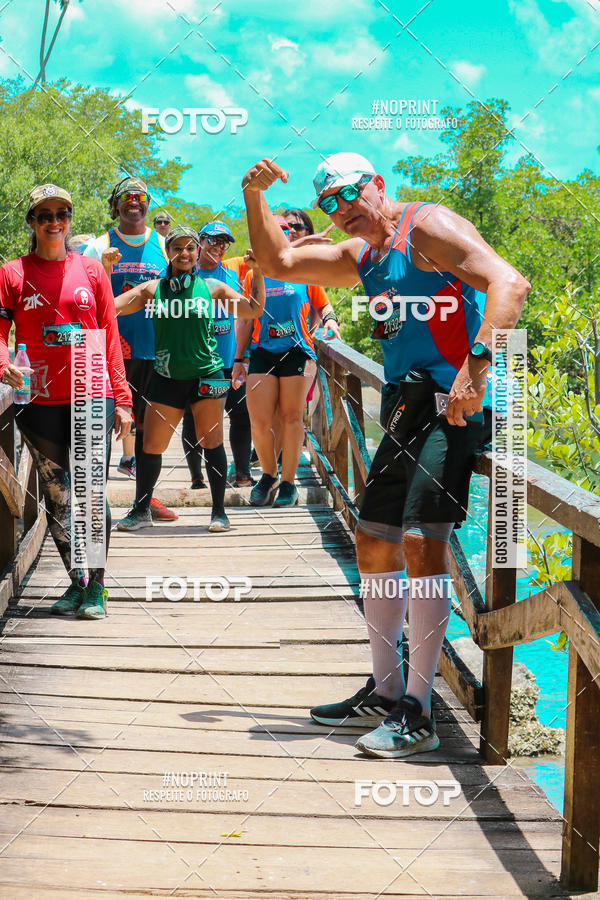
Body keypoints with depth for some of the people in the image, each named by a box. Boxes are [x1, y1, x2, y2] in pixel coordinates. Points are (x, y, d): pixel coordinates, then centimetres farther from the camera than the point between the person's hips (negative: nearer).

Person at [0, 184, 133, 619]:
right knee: (57, 494, 4)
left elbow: (110, 337, 10)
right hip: (41, 400, 1)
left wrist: (121, 399, 5)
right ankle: (76, 581, 15)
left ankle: (97, 586, 1)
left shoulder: (91, 271, 9)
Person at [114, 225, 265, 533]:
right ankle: (141, 510, 18)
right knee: (151, 446, 1)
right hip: (167, 377, 1)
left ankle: (219, 511, 10)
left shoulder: (211, 288, 5)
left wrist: (257, 271, 1)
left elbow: (254, 309, 9)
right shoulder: (153, 289, 5)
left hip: (206, 375, -1)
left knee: (211, 442, 0)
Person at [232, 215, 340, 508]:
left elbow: (324, 306, 17)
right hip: (263, 352, 2)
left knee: (291, 417, -3)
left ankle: (288, 482, 7)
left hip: (297, 351, -2)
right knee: (259, 421, -7)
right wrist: (238, 358, 12)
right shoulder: (253, 277, 13)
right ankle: (269, 475, 15)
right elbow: (246, 321, 15)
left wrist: (330, 321, -4)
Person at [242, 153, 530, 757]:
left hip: (456, 407, -10)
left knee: (421, 542, -20)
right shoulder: (362, 257, 19)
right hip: (408, 412, 10)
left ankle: (416, 714, -18)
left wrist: (476, 364, -33)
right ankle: (384, 694, 24)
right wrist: (254, 198, 13)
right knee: (374, 544, 13)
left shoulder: (428, 227, -9)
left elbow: (509, 283, -23)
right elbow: (278, 262, 29)